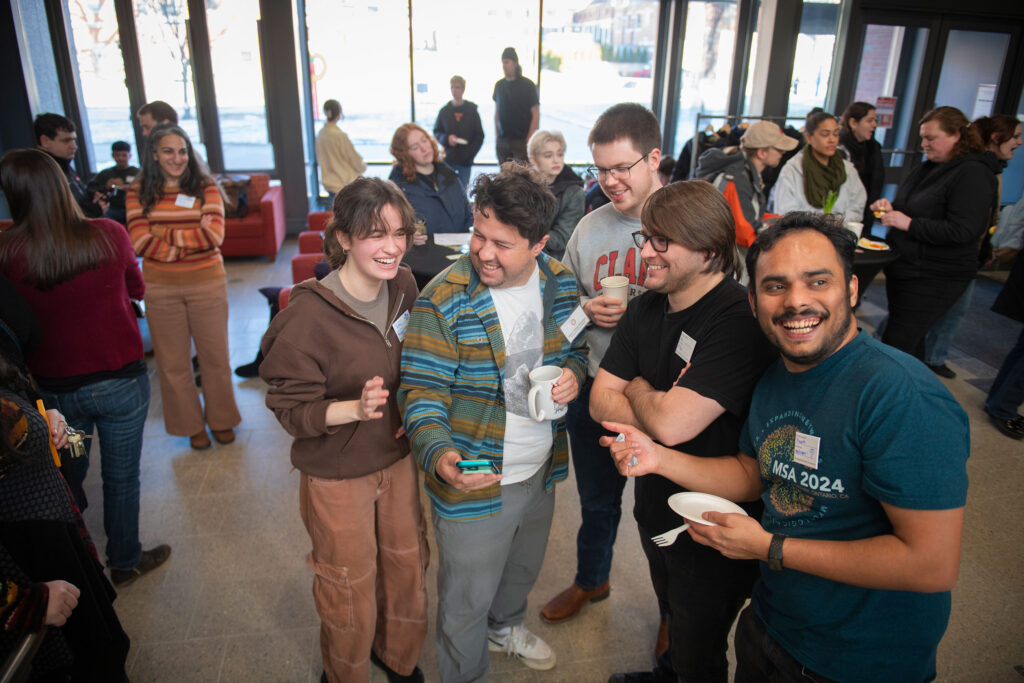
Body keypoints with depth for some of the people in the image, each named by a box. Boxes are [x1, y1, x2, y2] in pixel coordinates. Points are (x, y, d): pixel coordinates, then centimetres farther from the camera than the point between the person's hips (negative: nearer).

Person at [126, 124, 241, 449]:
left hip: (207, 284, -1)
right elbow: (140, 242, -11)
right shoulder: (139, 192, -1)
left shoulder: (206, 187, -3)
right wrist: (193, 238, -15)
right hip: (160, 288, 1)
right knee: (173, 361, 11)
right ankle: (191, 424, 29)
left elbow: (214, 235, -13)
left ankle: (221, 419, 30)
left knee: (215, 355, 10)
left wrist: (166, 233, -13)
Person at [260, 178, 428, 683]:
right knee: (350, 589, 16)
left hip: (399, 458, 5)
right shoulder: (308, 315, -26)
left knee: (407, 566, 22)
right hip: (338, 475, -5)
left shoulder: (404, 287, -7)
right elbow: (292, 409, -19)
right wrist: (357, 408, -35)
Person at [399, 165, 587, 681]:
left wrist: (573, 373, -12)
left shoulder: (560, 284, -5)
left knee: (523, 569, 31)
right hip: (474, 483, -5)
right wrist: (439, 455, -39)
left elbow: (576, 348, 11)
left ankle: (505, 626, 64)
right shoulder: (443, 300, -22)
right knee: (467, 597, 14)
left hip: (542, 472, 6)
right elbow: (422, 392, -21)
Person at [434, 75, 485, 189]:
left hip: (466, 161, -1)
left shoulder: (472, 110, 2)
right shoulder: (444, 111, 6)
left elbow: (479, 136, 2)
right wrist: (446, 139, -11)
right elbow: (436, 132, 11)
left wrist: (470, 153, -10)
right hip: (448, 159, 1)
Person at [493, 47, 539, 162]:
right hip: (502, 140, 4)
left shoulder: (527, 85, -3)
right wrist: (496, 136, 9)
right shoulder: (499, 85, 9)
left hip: (522, 140, -4)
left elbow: (536, 115, -5)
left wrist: (529, 140, -10)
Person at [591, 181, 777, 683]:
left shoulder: (741, 322, -28)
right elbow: (601, 401, -3)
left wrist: (637, 388, -13)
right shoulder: (646, 309, -2)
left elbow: (672, 424, -33)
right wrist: (659, 405, -21)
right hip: (656, 508, 7)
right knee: (673, 617, 33)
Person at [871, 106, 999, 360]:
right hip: (904, 268, 9)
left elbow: (962, 231, -23)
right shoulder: (929, 167, 13)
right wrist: (891, 207, 4)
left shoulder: (973, 174, -15)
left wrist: (909, 224, -21)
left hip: (934, 279, -9)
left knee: (895, 346, -11)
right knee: (911, 342, 18)